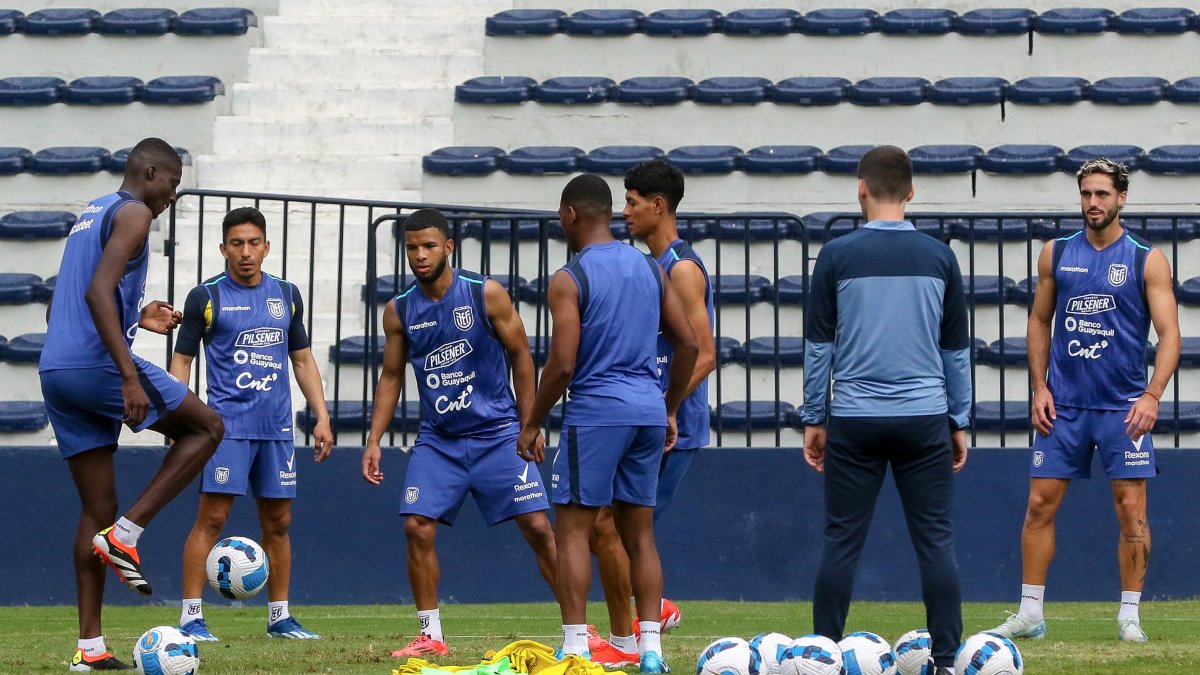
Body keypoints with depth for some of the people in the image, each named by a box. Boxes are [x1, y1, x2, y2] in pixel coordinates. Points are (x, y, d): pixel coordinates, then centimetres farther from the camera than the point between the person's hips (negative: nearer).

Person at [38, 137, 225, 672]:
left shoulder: (91, 214, 24)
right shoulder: (133, 213, -5)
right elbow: (98, 292, -19)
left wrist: (136, 320, 30)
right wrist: (130, 377, -25)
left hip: (55, 370, 9)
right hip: (96, 363, -9)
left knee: (97, 511, 10)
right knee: (206, 427, 8)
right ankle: (125, 535, -5)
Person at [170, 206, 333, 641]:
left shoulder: (286, 296, 13)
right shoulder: (206, 297, 0)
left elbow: (303, 360, 18)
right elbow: (181, 361, 1)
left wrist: (321, 417, 10)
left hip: (277, 426, 4)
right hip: (227, 422, -4)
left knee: (278, 523, 7)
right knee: (212, 517, -11)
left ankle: (279, 617, 16)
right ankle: (191, 617, -9)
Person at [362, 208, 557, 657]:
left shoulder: (486, 295, -8)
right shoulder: (399, 311, 1)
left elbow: (520, 355, -1)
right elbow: (391, 376, 10)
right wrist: (374, 440, 3)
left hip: (497, 433, -3)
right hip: (437, 439, 3)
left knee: (537, 526, -7)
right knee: (417, 527, -10)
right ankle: (431, 637, 2)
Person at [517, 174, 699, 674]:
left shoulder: (569, 279, -8)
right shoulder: (649, 267, 10)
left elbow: (562, 366, -13)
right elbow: (688, 343, 12)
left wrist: (531, 423, -2)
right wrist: (669, 410, 21)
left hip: (596, 409, -6)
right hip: (648, 408, 6)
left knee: (572, 529, -1)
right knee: (639, 533, 11)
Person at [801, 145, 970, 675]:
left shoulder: (838, 256, -2)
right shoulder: (939, 257, 3)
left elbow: (818, 345, 2)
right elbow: (956, 349, 8)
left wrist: (813, 419, 10)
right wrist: (959, 422, 16)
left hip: (854, 421, -1)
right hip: (924, 418, 1)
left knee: (842, 542, 5)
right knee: (936, 541, 3)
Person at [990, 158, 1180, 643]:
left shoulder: (1147, 261, -1)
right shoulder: (1056, 254, 7)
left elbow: (1169, 332, -4)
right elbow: (1039, 321, 15)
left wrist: (1152, 394, -17)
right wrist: (1039, 387, 4)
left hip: (1124, 406, -2)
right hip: (1063, 403, 2)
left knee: (1131, 509, -4)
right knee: (1040, 504, 0)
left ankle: (1129, 616, 4)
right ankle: (1030, 613, 7)